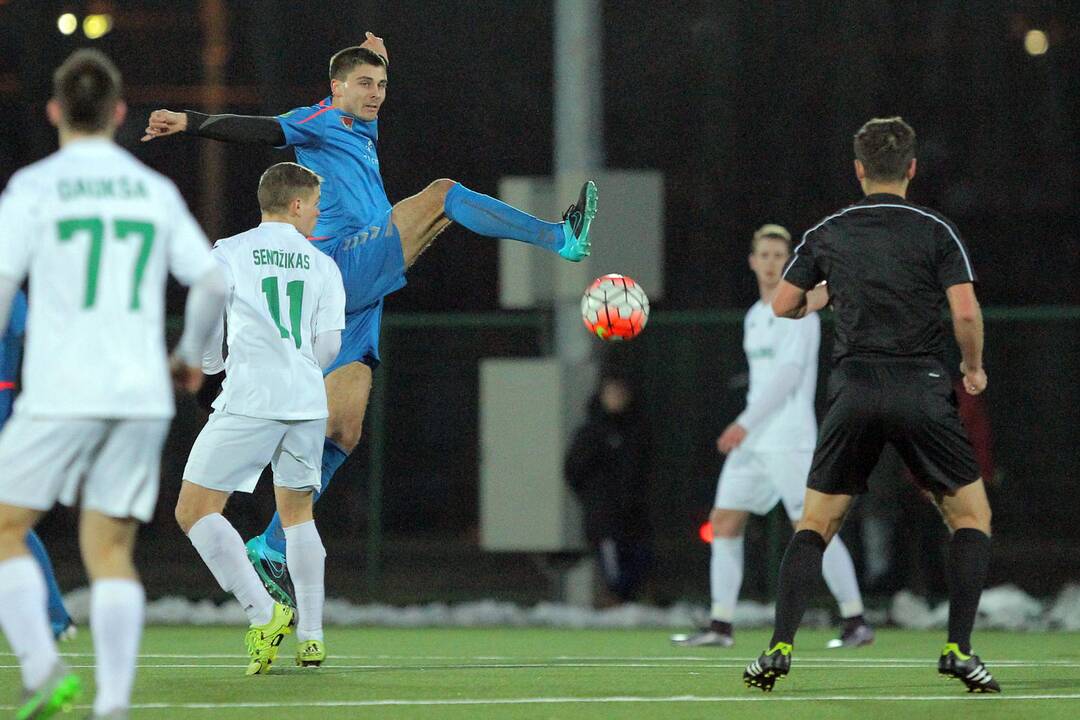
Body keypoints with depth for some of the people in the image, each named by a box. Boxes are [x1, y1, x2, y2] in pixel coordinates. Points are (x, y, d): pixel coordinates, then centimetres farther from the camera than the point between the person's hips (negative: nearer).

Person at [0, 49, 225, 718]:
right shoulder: (157, 191, 11)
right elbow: (212, 283, 10)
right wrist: (189, 356, 27)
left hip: (60, 394, -4)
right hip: (142, 398, 4)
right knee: (111, 550, 5)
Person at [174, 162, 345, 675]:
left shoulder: (229, 254, 4)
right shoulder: (322, 264, 11)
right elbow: (329, 345, 9)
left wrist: (213, 364, 25)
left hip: (249, 402, -4)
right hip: (308, 403, 4)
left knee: (195, 510, 0)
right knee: (297, 512, 19)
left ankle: (263, 614, -13)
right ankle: (311, 637, 13)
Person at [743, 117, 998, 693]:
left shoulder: (827, 234, 7)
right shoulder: (936, 231, 0)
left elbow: (782, 305, 12)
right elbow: (966, 311, -10)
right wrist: (974, 366, 8)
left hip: (853, 390, 2)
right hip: (922, 389, -2)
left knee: (816, 523, 12)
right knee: (971, 516, 11)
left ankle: (778, 649, 1)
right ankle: (958, 650, -1)